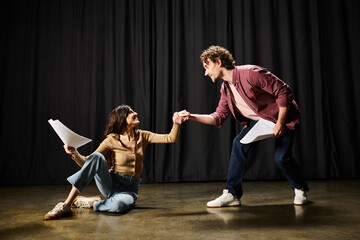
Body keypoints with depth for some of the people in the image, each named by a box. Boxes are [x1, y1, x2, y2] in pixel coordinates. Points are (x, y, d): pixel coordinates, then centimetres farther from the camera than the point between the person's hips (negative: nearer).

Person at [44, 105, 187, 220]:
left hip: (130, 189, 0)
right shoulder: (112, 140, -4)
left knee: (118, 205, -38)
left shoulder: (141, 136, 3)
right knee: (97, 156, -29)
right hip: (111, 183, 0)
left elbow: (170, 138, -2)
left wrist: (176, 124, -19)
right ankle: (66, 205, -26)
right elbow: (86, 163, -7)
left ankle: (92, 203, -5)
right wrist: (75, 154, -26)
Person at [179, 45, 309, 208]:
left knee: (281, 157, -15)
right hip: (258, 119, 6)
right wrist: (192, 116, -12)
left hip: (283, 116, -6)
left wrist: (280, 123, -25)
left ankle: (300, 190, 18)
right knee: (239, 144, -13)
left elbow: (284, 92, -25)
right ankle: (232, 194, -7)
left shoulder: (251, 73, -28)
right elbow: (218, 118, -2)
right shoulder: (225, 89, -2)